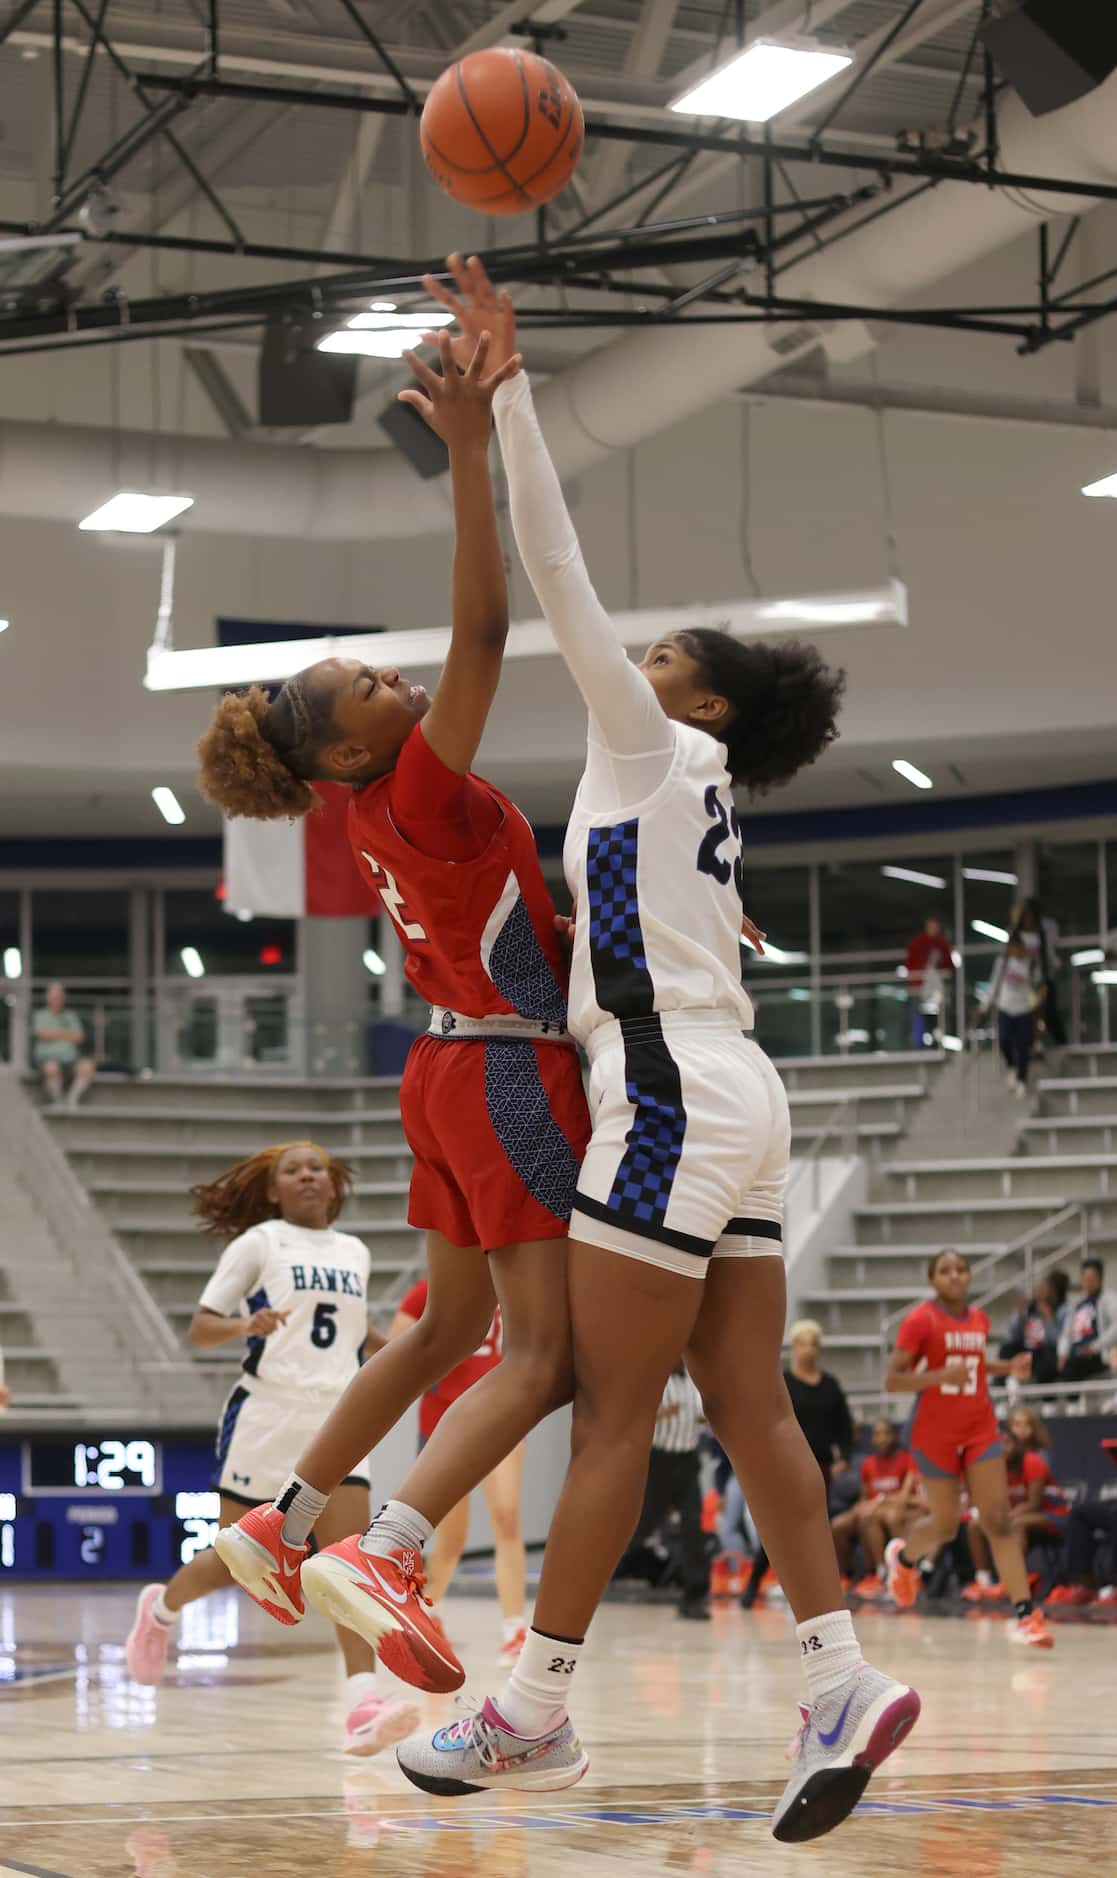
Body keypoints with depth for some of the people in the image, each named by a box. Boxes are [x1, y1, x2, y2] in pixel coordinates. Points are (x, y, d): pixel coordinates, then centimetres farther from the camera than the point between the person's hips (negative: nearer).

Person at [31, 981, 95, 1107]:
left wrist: (54, 1034, -3)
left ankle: (72, 1100, -25)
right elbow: (42, 1034, -11)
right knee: (52, 1068, -40)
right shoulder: (39, 1016, 10)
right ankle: (57, 1102, -20)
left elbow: (79, 1038, 0)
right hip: (47, 1060, -2)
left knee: (88, 1066, -31)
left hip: (70, 1060, 3)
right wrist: (66, 1034, -3)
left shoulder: (72, 1016, 17)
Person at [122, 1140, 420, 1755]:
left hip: (336, 1421, 3)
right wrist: (244, 1324, -26)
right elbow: (199, 1328, -5)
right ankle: (161, 1608, 39)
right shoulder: (258, 1244, -1)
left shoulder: (355, 1252, 13)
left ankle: (363, 1704, -23)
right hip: (264, 1417, -3)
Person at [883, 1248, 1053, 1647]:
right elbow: (893, 1380, -13)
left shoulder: (980, 1320, 7)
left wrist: (1007, 1367, 8)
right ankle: (903, 1555, 41)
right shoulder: (920, 1321, -11)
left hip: (980, 1431, 4)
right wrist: (941, 1375, -28)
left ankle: (1025, 1614, -14)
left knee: (999, 1520, -8)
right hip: (935, 1434, -4)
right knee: (945, 1525, 6)